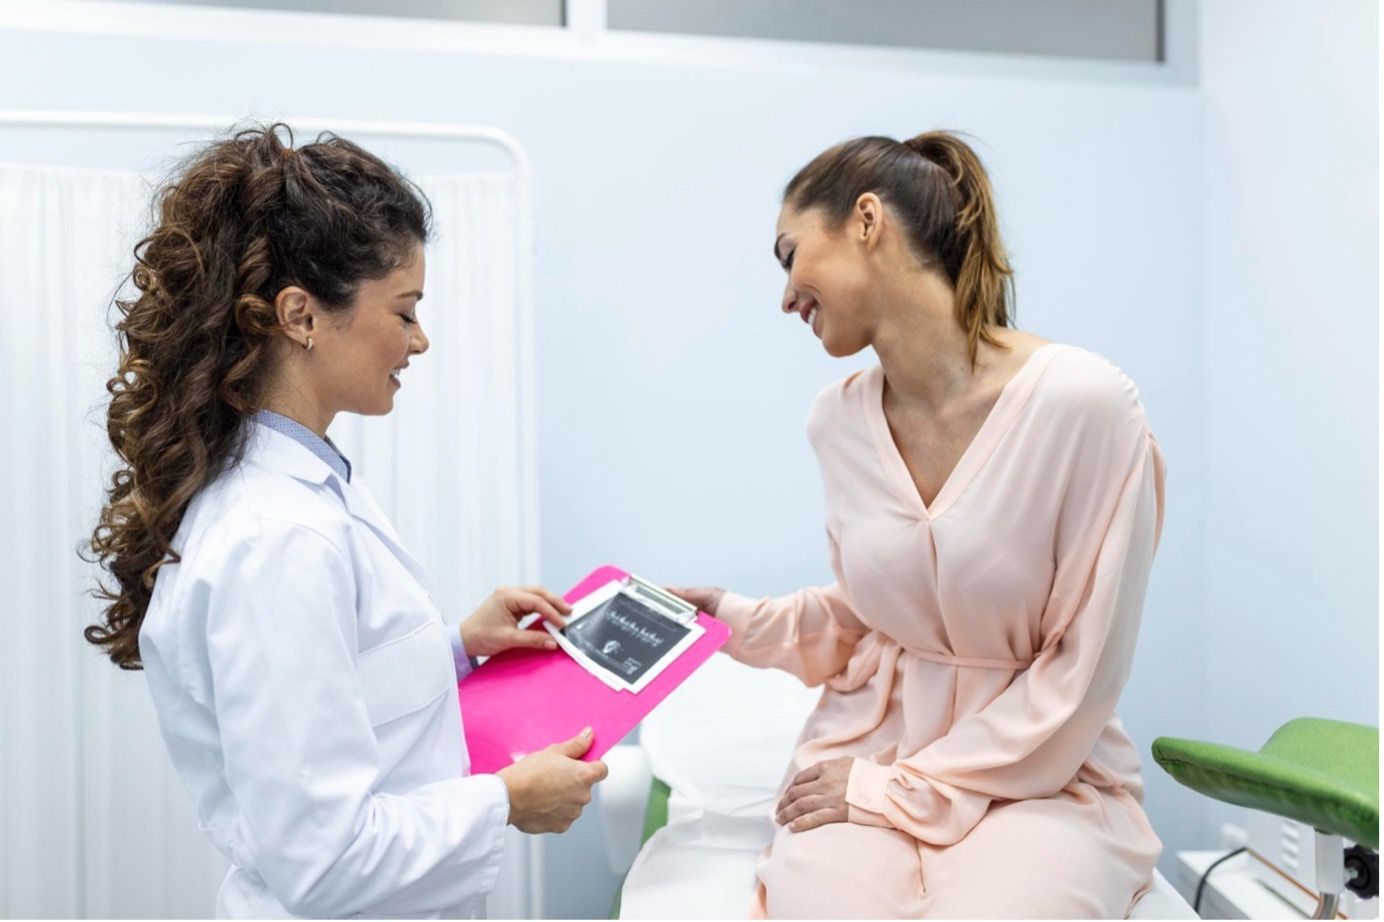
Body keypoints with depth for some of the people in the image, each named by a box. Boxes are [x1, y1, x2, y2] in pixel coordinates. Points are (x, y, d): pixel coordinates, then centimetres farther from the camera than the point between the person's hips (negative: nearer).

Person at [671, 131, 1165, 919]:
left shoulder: (1085, 402, -17)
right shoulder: (838, 420, 1)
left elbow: (1082, 671, -13)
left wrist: (907, 791, -12)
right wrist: (734, 619, 0)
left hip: (1041, 773, -3)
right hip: (867, 748, 3)